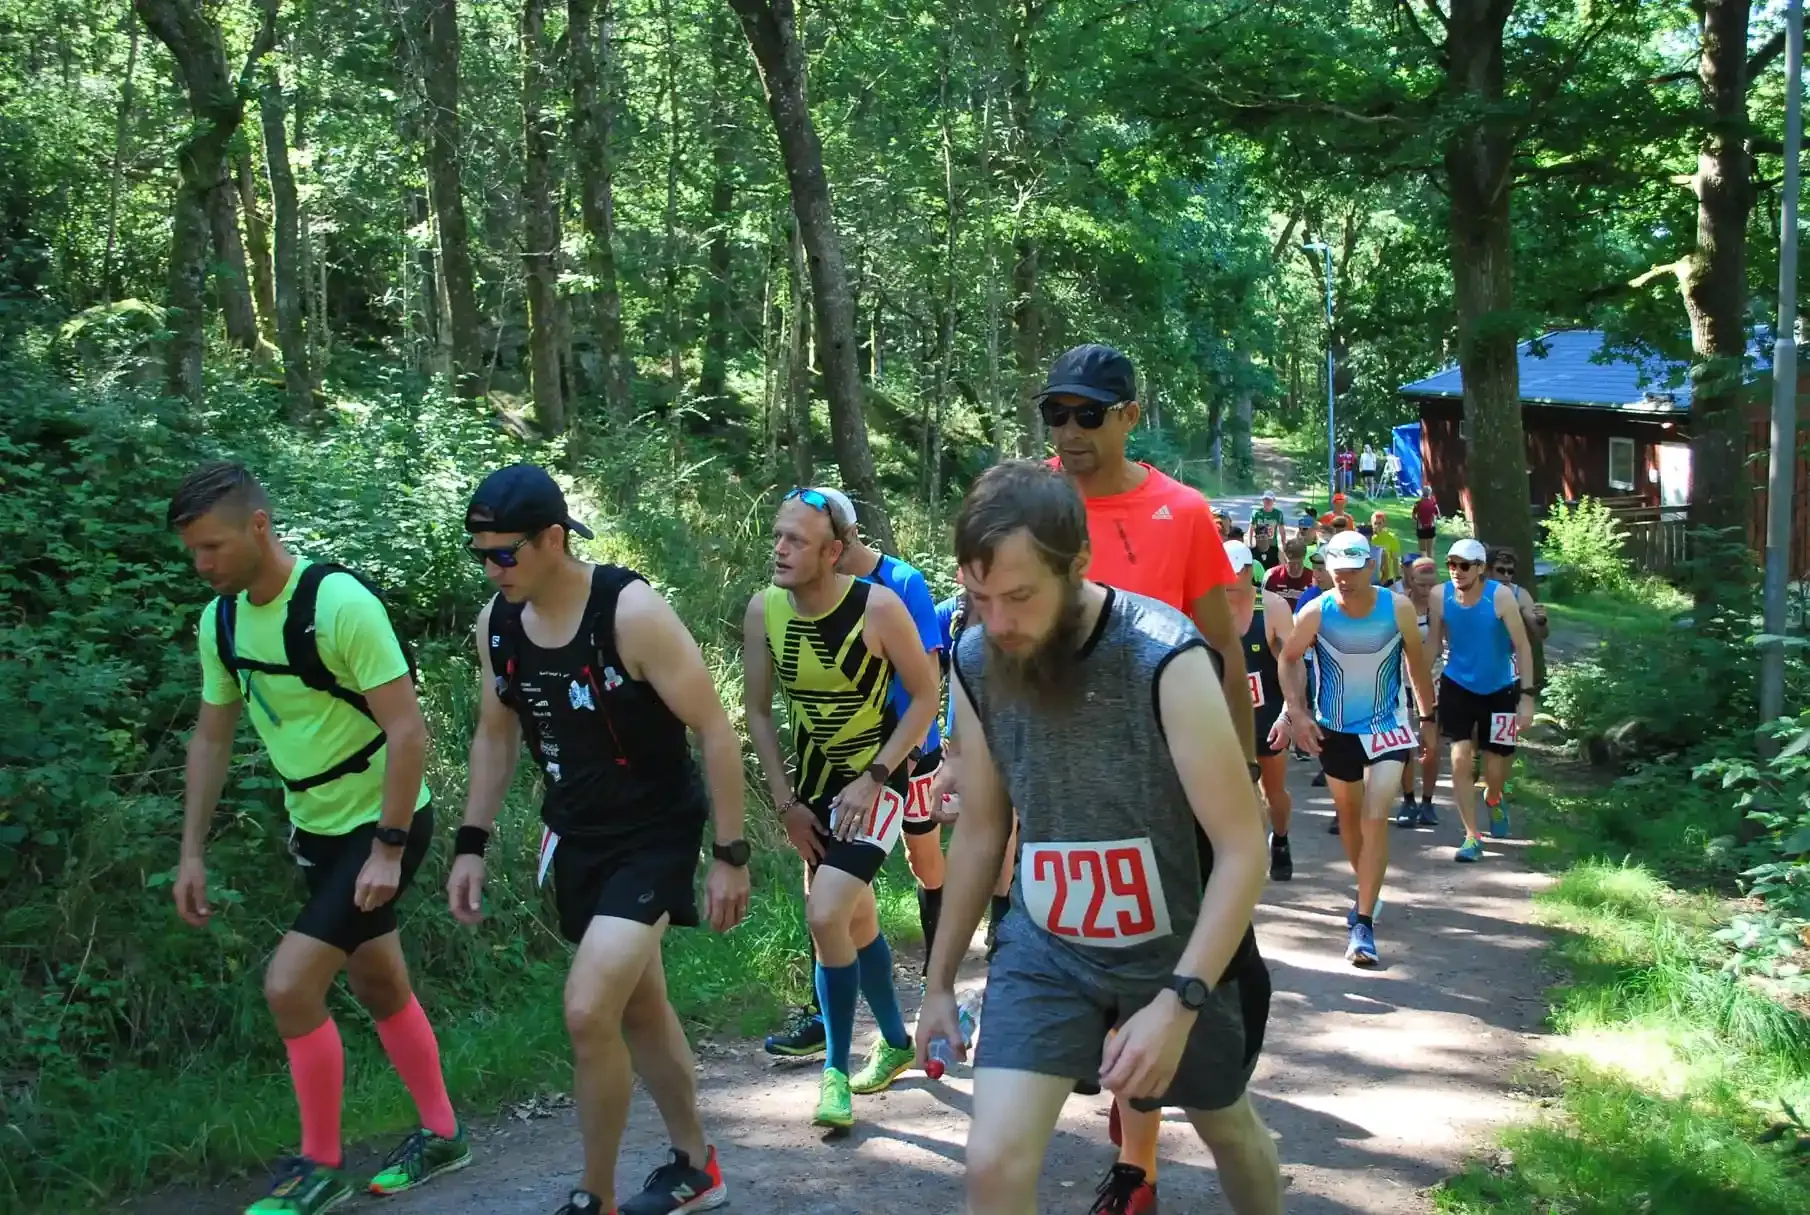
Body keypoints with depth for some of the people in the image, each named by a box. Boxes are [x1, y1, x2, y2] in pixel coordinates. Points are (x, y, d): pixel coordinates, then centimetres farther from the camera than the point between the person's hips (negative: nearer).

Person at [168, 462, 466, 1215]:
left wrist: (387, 849, -24)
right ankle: (442, 1134, 33)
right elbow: (211, 739, 10)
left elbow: (408, 731, -24)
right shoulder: (220, 619, -1)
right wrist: (193, 852, 7)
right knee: (381, 989, 17)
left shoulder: (339, 602, -24)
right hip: (319, 827, 8)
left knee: (289, 984, -13)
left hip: (383, 822, -8)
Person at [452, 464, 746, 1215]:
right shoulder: (495, 623, -4)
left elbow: (715, 732, -18)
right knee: (638, 1008, 18)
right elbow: (496, 735, 12)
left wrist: (730, 856, -17)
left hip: (654, 837, -7)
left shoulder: (633, 612, -23)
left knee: (588, 1013, -17)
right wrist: (472, 844, 7)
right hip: (575, 837, 7)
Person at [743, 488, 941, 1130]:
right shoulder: (763, 611, -8)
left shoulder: (878, 607, -21)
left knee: (825, 915, -19)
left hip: (875, 782, -5)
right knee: (857, 920, 16)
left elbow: (925, 697, -11)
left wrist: (874, 777, -17)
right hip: (814, 785, 5)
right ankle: (896, 1040, 38)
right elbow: (758, 712, 1)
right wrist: (787, 803, -3)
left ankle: (837, 1068, -1)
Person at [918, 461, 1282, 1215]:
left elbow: (1242, 849, -23)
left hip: (1177, 948, -2)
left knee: (1226, 1126, 23)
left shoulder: (1165, 659, -26)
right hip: (1046, 946, 3)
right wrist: (940, 980, 10)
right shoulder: (975, 666, -11)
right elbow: (980, 832, 3)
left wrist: (1178, 1002, -31)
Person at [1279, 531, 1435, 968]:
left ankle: (1363, 923, -11)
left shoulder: (1399, 609, -16)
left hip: (1387, 727, -2)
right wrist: (1298, 714, -10)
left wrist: (1428, 716, 7)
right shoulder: (1315, 613, -17)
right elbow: (1289, 659, -1)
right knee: (1349, 817, 17)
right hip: (1334, 730, 2)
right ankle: (1367, 888, 43)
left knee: (1375, 819, -15)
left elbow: (1416, 661, 1)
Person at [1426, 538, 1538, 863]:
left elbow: (1522, 646, -16)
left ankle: (1493, 800, 43)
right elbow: (1432, 645, -2)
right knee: (1460, 760, -8)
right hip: (1457, 687, 1)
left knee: (1495, 768, 6)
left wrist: (1526, 696, -20)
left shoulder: (1501, 597, -20)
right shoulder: (1441, 597, -13)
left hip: (1500, 690, -1)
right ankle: (1472, 837, 2)